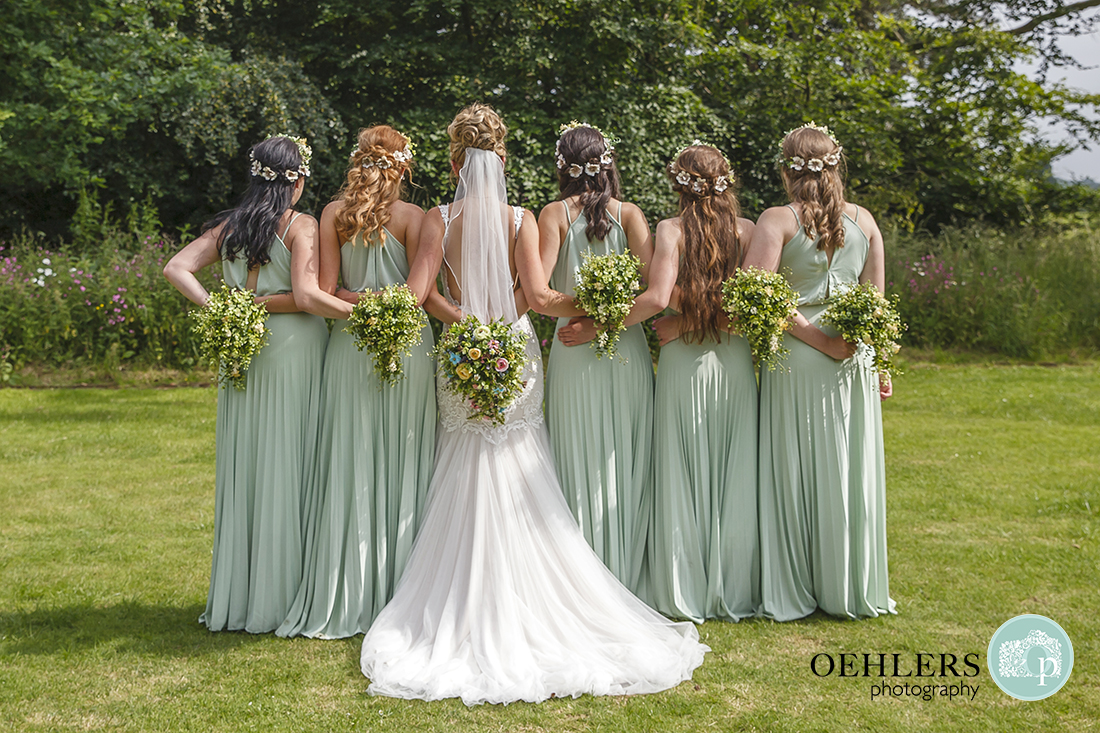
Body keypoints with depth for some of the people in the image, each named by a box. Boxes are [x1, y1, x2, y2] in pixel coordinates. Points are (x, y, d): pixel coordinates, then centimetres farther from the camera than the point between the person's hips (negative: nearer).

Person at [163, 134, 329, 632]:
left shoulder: (229, 226, 10)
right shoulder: (302, 226, -5)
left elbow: (176, 268, 5)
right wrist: (260, 303, -2)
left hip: (243, 354, 5)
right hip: (294, 351, -5)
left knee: (243, 469, 9)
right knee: (287, 469, 0)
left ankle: (235, 599, 15)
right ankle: (280, 597, 4)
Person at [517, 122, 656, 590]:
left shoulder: (555, 215, -2)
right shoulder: (628, 214, 1)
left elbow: (539, 297, -13)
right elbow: (656, 296, -10)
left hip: (575, 358, -1)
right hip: (628, 353, 1)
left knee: (583, 468, 5)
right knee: (626, 466, 9)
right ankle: (627, 580, 15)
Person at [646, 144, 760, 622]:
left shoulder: (670, 230, -4)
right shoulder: (747, 230, 1)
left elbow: (666, 290, -18)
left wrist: (682, 322, 0)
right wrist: (721, 315, -1)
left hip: (683, 363, -1)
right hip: (735, 359, 2)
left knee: (684, 475, 5)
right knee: (734, 475, 9)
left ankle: (684, 595, 10)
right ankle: (733, 594, 15)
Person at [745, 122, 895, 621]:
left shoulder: (777, 220, -5)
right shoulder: (863, 220, 5)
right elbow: (877, 302, 8)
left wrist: (815, 338, -12)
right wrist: (879, 365, 15)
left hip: (794, 357, -3)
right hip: (853, 360, 3)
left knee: (794, 472, 5)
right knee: (848, 473, 10)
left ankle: (794, 593, 11)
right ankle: (848, 591, 18)